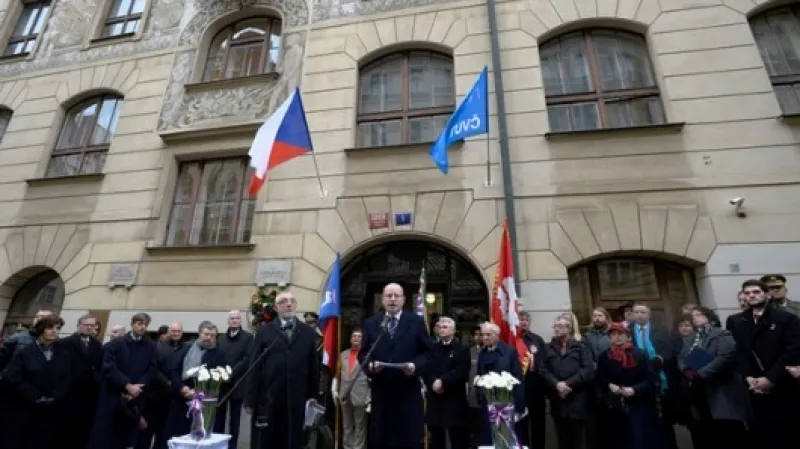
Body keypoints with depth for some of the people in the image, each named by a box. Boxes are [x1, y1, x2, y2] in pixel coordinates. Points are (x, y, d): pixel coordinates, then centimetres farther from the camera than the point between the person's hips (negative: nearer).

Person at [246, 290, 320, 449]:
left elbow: (314, 367, 5)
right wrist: (250, 400, -4)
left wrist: (313, 396, 4)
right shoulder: (264, 331, 3)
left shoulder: (308, 332, 6)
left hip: (296, 401, 1)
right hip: (267, 400, -1)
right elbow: (254, 367, -1)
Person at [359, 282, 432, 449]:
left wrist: (415, 366, -15)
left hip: (408, 392, -1)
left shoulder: (417, 322, 2)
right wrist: (370, 365, -11)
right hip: (380, 392, 2)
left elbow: (428, 352, 2)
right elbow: (362, 354, 8)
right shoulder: (371, 323, 8)